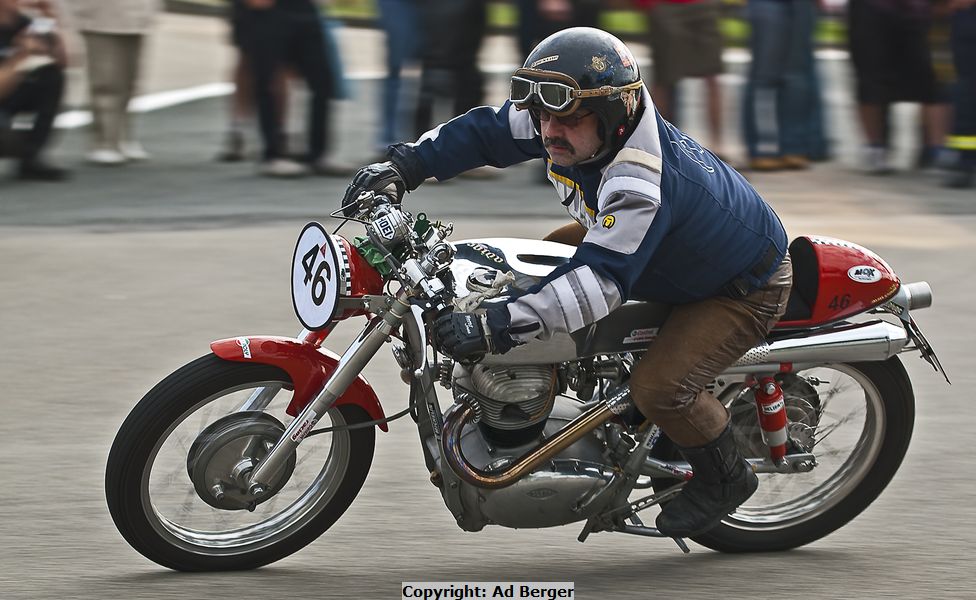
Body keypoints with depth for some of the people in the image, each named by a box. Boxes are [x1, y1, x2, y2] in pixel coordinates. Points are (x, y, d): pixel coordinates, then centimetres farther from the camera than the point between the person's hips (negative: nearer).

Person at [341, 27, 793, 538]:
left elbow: (601, 280, -47)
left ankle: (726, 477, 5)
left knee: (658, 387, -24)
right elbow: (487, 132, -4)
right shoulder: (571, 121, -16)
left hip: (743, 285, -10)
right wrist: (403, 165, -17)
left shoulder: (643, 187, -42)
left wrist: (493, 329, -54)